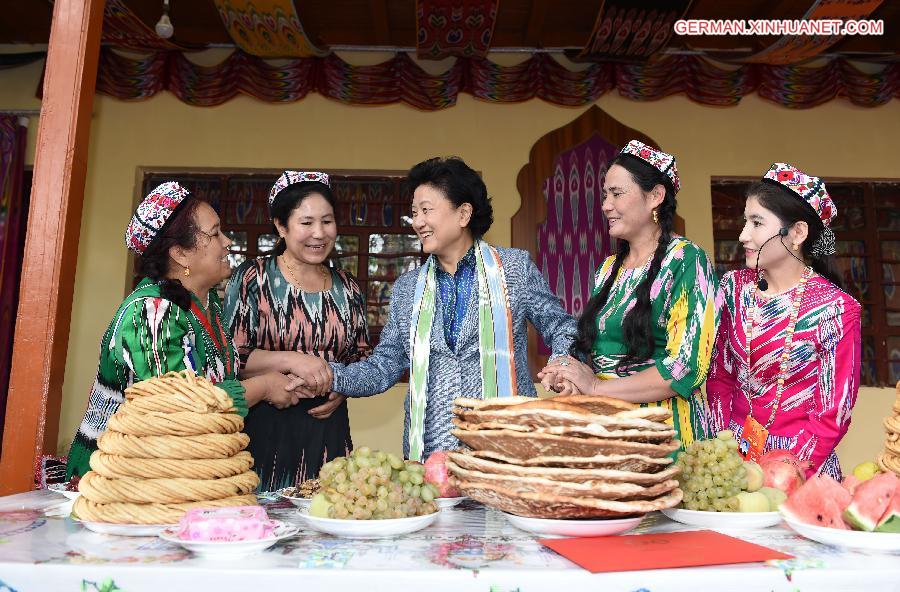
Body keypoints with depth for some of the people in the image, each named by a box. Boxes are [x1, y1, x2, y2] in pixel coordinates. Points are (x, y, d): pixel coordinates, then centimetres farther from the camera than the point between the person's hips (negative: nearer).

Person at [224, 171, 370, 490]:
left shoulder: (348, 288, 10)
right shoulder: (253, 278, -2)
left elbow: (361, 357, 18)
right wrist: (292, 360, -16)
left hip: (329, 428, 4)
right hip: (264, 427, -3)